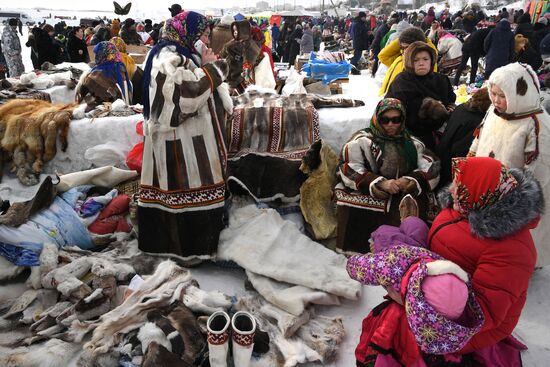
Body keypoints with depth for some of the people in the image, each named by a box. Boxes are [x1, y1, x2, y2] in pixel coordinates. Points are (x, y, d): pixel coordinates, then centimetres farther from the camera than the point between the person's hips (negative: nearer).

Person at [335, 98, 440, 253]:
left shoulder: (413, 144, 20)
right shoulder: (361, 140, 8)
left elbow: (431, 170, 7)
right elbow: (350, 170, -7)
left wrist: (411, 181, -15)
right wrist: (381, 183, -18)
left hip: (405, 196, 3)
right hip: (365, 195, -2)